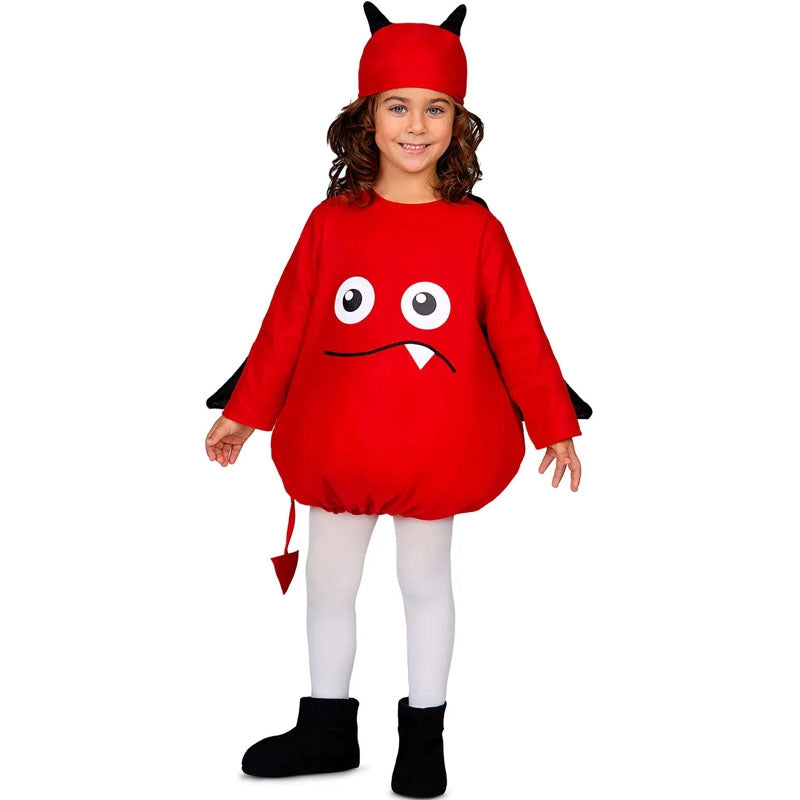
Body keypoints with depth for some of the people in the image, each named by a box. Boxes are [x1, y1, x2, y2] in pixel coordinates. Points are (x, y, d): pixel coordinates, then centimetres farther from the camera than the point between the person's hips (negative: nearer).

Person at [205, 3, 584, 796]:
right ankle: (327, 727, 35)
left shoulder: (476, 231, -7)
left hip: (435, 451, -2)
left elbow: (517, 333, -2)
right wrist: (244, 412, 8)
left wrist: (553, 426, 0)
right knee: (327, 584, 15)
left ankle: (424, 732, 32)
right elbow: (286, 323, 3)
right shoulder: (331, 223, -4)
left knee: (426, 583, 14)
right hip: (338, 447, 2)